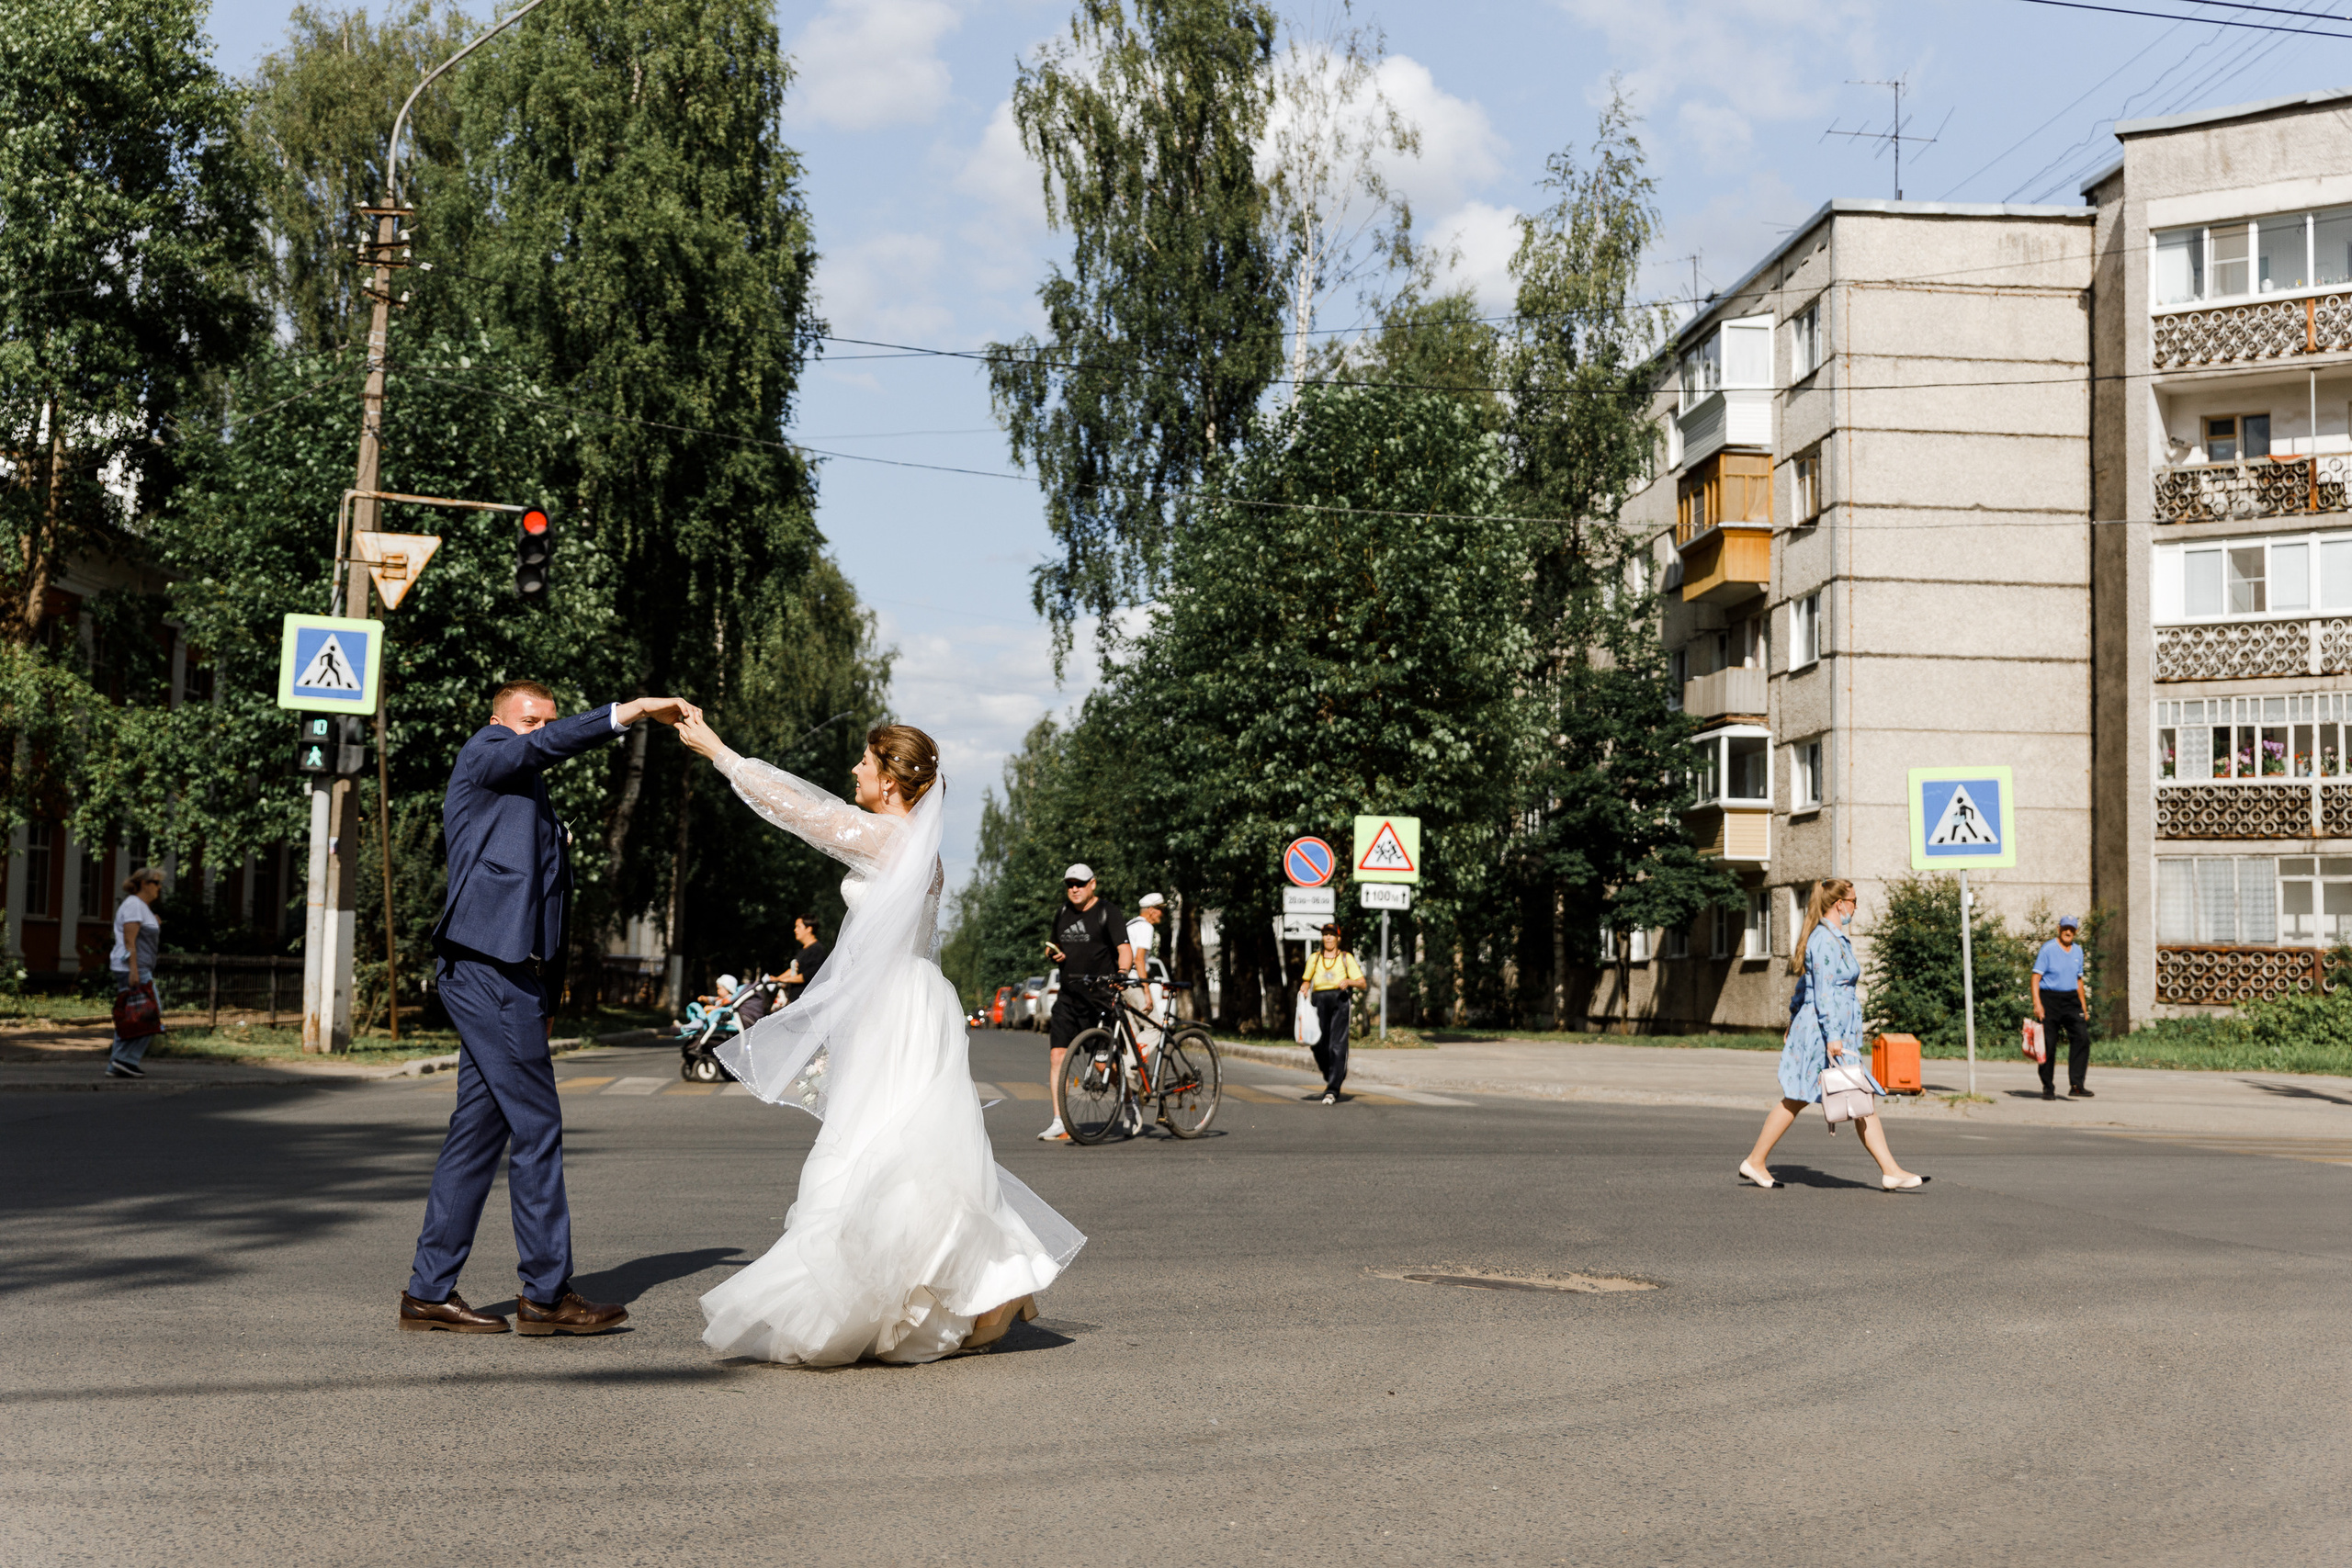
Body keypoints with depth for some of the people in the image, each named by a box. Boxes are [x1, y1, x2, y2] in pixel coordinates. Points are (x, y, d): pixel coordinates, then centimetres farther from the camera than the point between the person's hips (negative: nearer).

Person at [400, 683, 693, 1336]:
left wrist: (545, 1000, 21)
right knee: (537, 1128, -7)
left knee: (479, 1132, 9)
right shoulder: (482, 755, 3)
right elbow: (546, 747, -19)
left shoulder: (534, 802, 26)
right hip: (487, 969, -9)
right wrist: (632, 710, -23)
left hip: (511, 976, 9)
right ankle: (547, 1293, -1)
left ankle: (429, 1292, 14)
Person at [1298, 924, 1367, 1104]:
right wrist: (1304, 989, 5)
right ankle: (1330, 1077, 28)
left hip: (1340, 1000, -3)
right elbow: (1306, 980, 28)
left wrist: (1348, 982, -12)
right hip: (1320, 1002, 3)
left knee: (1337, 1046, -13)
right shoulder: (1314, 959, 17)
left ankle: (1332, 1090, -16)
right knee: (1319, 1045, -2)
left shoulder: (1346, 958, 10)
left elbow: (1362, 984, 8)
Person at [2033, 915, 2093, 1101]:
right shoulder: (2048, 949, -5)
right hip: (2049, 999, -5)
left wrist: (2084, 1007, 18)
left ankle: (2077, 1085, -13)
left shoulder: (2077, 951, 13)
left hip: (2071, 1000, 5)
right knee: (2048, 1045, -2)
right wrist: (2037, 1003, -21)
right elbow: (2036, 977, -10)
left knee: (2082, 1037, -13)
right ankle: (2048, 1088, 9)